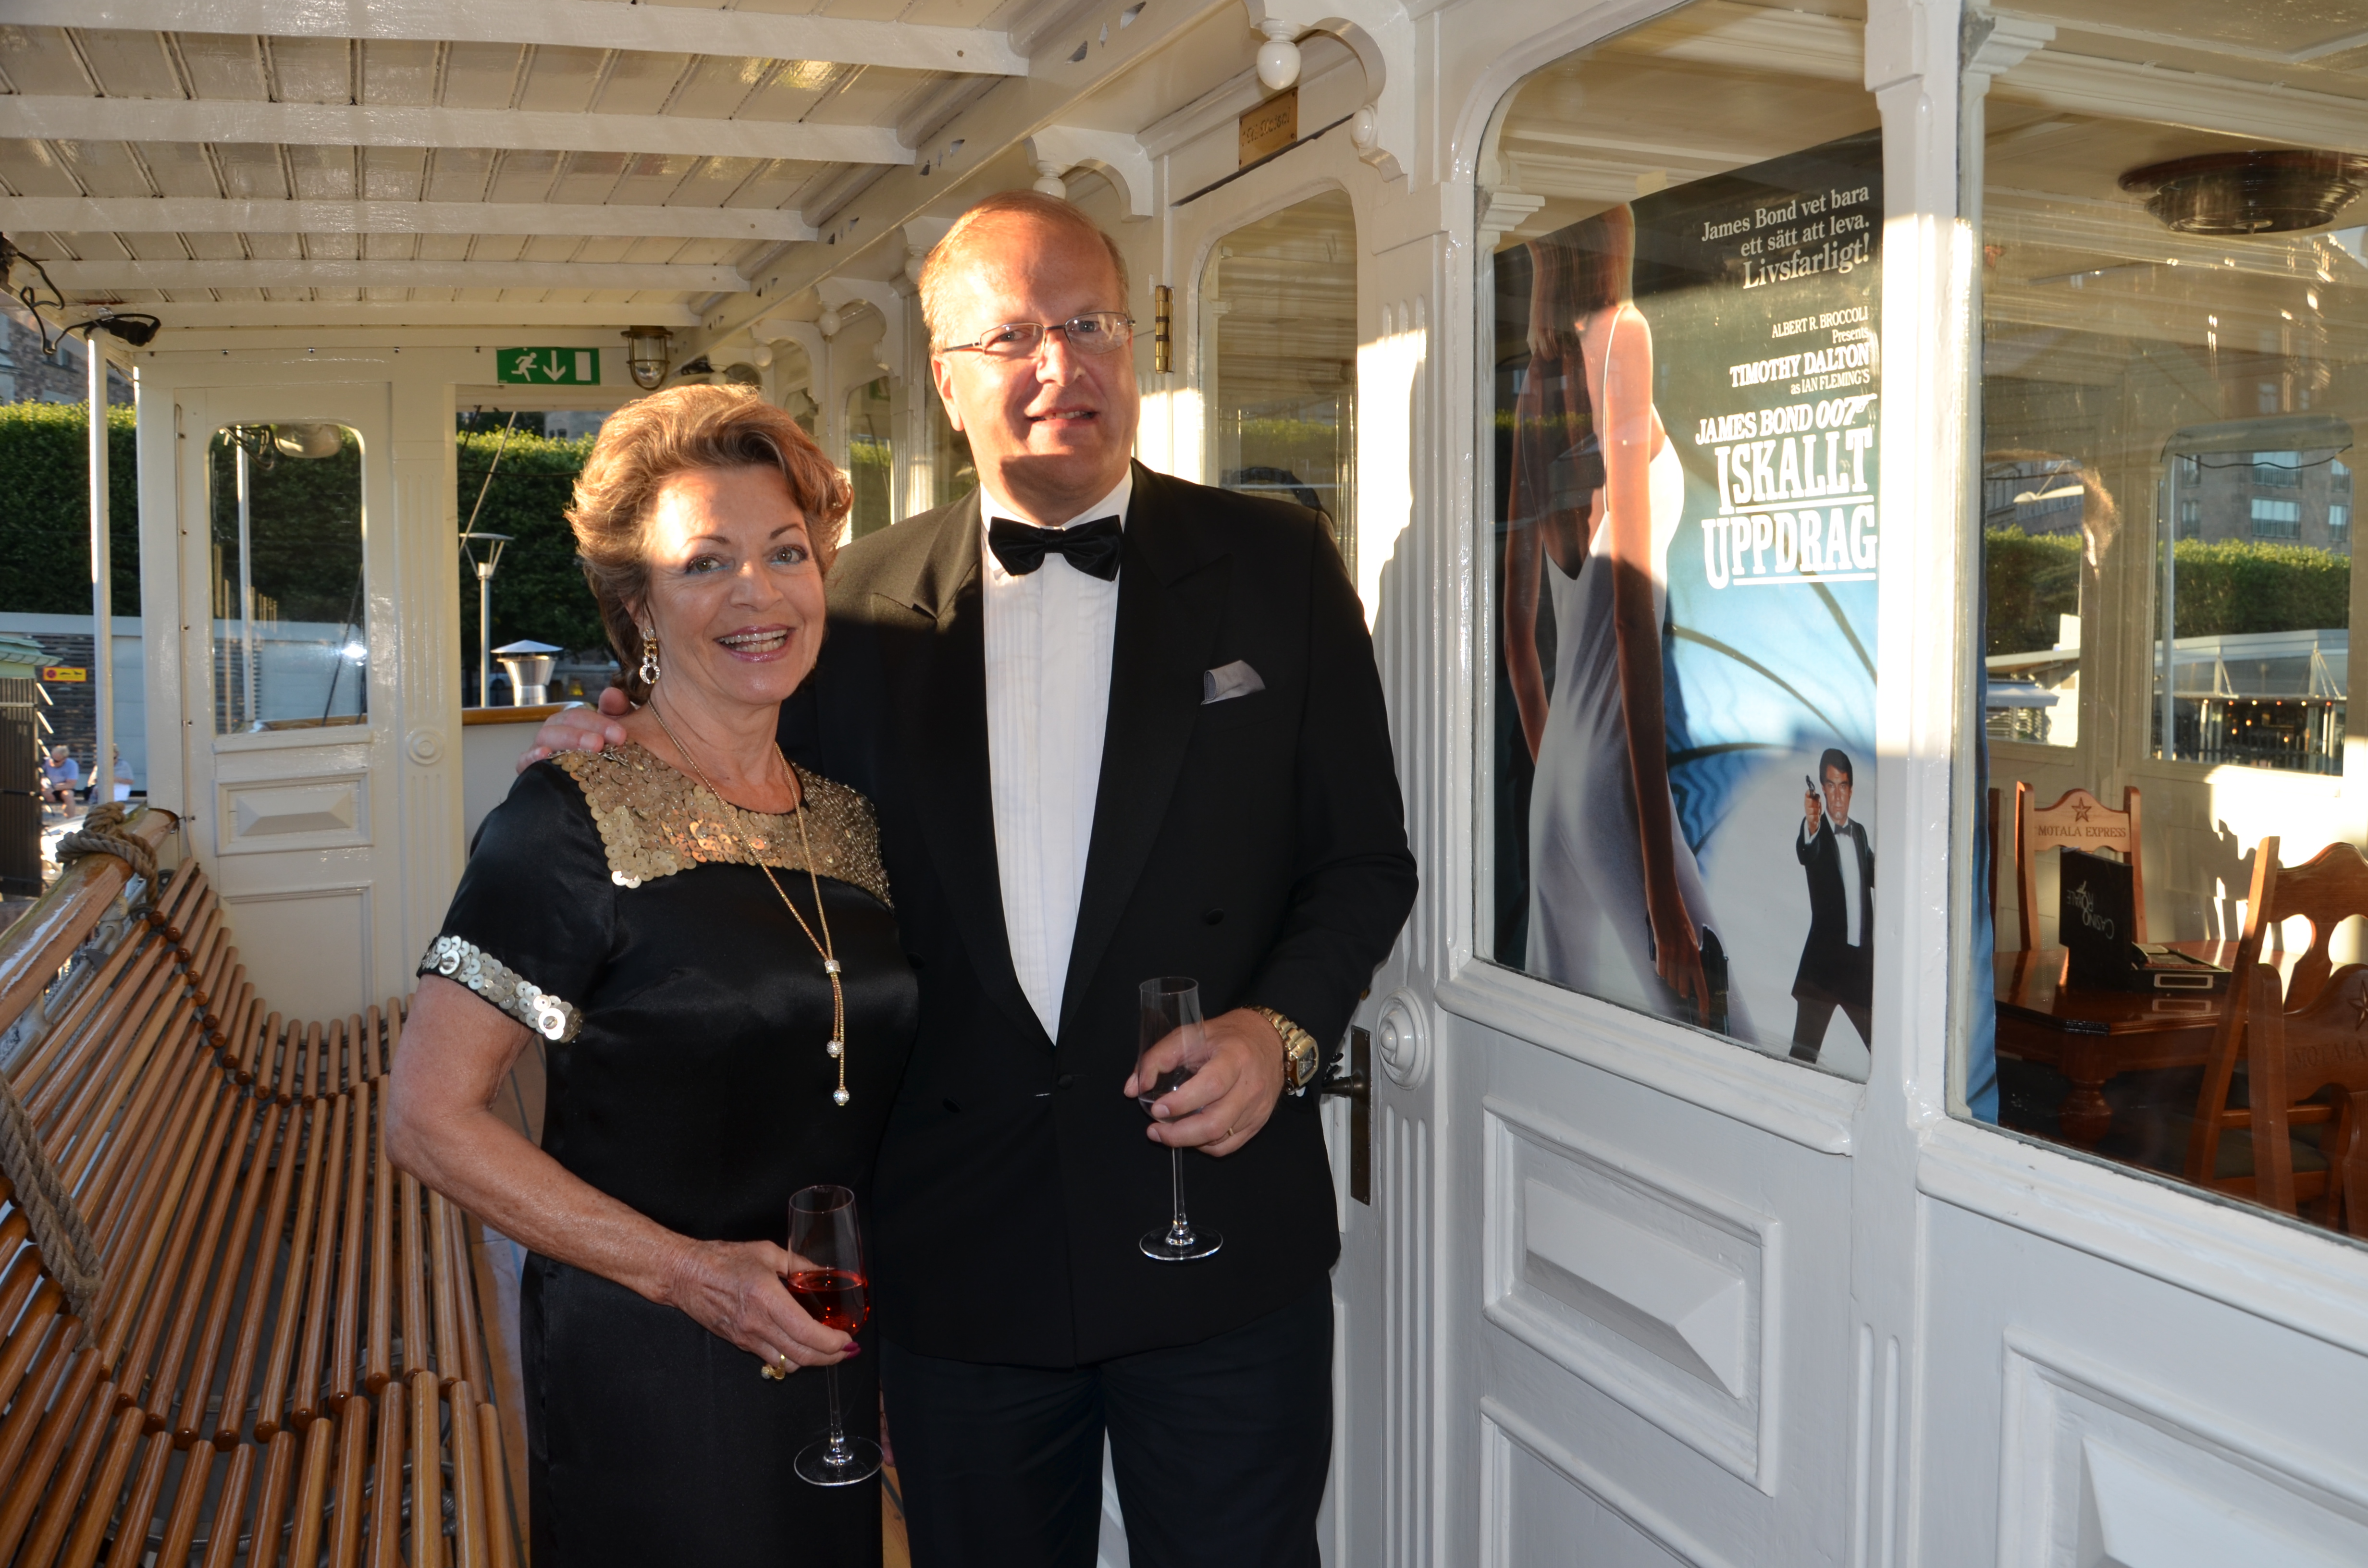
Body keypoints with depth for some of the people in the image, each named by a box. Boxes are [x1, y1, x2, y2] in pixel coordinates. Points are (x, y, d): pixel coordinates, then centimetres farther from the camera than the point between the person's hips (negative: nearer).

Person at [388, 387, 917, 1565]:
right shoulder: (573, 820, -13)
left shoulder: (849, 819, 5)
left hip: (826, 1349, 6)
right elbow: (428, 1118, -15)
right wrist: (684, 1269, -18)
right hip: (646, 1366, -5)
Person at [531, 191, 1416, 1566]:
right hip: (962, 1260, 2)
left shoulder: (1277, 564, -2)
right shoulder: (868, 601, 2)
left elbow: (1364, 858, 1)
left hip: (1223, 1241, -1)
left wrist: (1284, 1026, -16)